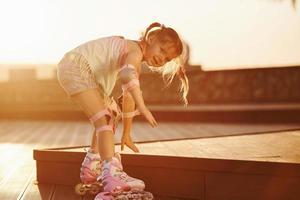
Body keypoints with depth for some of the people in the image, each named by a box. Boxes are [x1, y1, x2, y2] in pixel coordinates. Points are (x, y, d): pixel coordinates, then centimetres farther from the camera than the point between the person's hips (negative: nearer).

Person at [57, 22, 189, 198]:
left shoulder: (136, 64, 16)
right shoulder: (135, 51, -15)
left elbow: (129, 98, 22)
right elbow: (127, 76, -38)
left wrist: (126, 134, 26)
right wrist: (143, 108, -44)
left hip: (83, 72, 11)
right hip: (74, 66, -11)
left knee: (113, 113, 21)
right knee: (105, 119, -21)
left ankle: (92, 167, 27)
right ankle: (111, 175, -35)